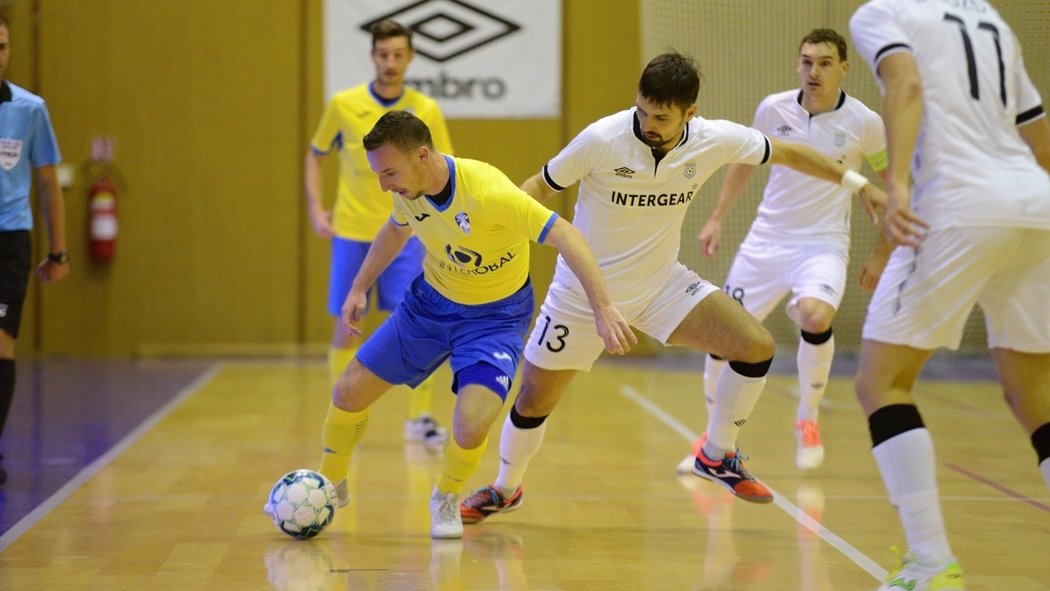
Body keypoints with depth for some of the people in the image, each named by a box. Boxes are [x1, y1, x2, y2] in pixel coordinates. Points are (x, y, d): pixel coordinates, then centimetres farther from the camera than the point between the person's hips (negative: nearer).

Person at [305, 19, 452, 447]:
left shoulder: (426, 111, -1)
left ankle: (420, 417, 5)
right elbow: (315, 156, 11)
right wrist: (316, 208, 0)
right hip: (352, 233, 0)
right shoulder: (343, 105, -2)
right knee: (346, 328, 3)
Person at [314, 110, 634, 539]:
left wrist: (603, 308, -39)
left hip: (495, 315, -5)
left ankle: (446, 501, 8)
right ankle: (330, 485, 31)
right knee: (348, 393, 3)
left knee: (470, 425, -26)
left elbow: (566, 236, -32)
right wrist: (359, 287, 12)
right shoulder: (409, 188, -14)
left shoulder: (488, 193, -34)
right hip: (430, 300, 6)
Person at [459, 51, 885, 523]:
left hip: (662, 284, 3)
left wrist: (858, 183, 5)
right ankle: (505, 488, 36)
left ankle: (717, 457, 8)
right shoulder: (602, 140, -24)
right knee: (533, 403, 4)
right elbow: (540, 186, -9)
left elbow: (787, 153, 2)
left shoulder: (714, 140, -14)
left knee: (756, 347, -14)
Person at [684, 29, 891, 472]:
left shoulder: (865, 123, -9)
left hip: (823, 246, -3)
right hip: (766, 241, 3)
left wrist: (882, 253, 3)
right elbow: (745, 161, 16)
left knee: (815, 317, -32)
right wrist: (717, 218, 12)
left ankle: (808, 420, -5)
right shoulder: (773, 109, -3)